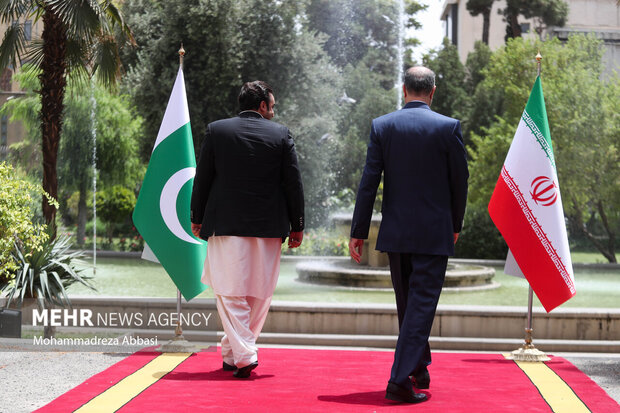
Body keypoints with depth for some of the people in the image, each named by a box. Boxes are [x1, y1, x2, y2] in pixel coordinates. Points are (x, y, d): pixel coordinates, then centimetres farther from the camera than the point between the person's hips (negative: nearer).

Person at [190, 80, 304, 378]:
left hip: (226, 223, 0)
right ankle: (231, 354, 19)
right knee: (259, 295, 12)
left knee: (229, 293, 2)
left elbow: (202, 178, 4)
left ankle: (243, 355, -10)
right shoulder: (281, 134, 0)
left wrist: (196, 218, 14)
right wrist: (297, 226, 8)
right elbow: (293, 183, 1)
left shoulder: (216, 130, 1)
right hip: (269, 226, 1)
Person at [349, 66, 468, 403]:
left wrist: (359, 232, -1)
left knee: (408, 305, 18)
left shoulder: (382, 126, -1)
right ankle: (400, 381, -10)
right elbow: (459, 181, -1)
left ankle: (418, 371, 33)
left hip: (395, 233, 3)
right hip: (434, 234, -3)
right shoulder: (448, 127, -6)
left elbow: (368, 182, -3)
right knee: (421, 305, -2)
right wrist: (455, 224, 13)